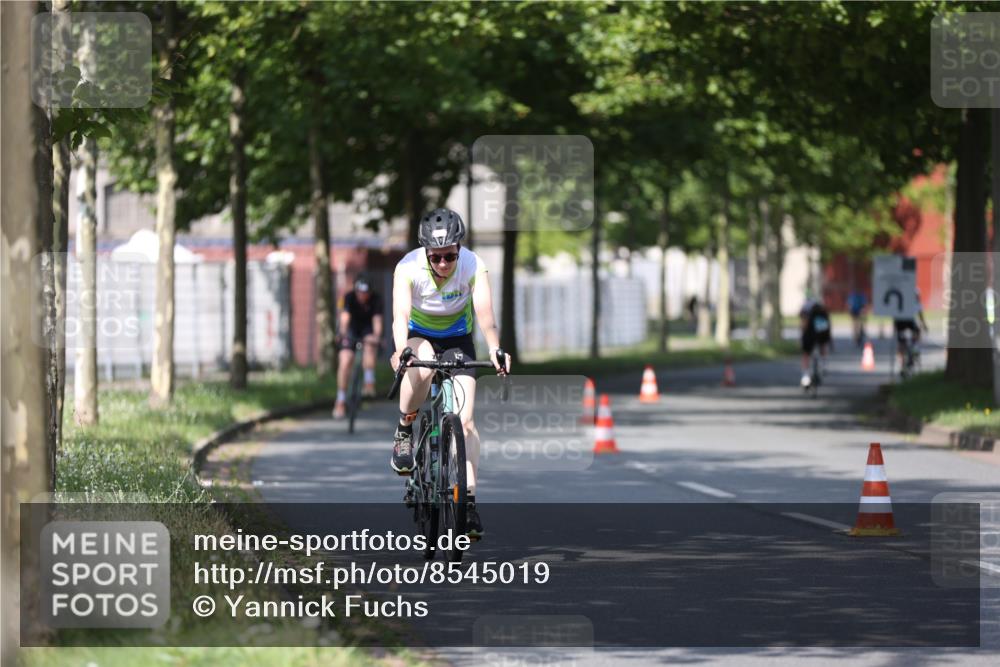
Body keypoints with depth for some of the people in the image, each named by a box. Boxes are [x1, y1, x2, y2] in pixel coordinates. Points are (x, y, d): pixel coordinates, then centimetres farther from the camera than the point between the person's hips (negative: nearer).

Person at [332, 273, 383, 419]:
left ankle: (369, 384, -29)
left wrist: (376, 335, -54)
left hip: (368, 329, 0)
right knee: (345, 362, -14)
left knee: (370, 345, -34)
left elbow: (377, 320, -34)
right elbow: (345, 317, -39)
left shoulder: (376, 299, -23)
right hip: (352, 329, 0)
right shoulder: (349, 297, -25)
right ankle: (340, 402, -6)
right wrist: (343, 334, -57)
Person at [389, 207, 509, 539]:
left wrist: (495, 350, -55)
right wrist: (401, 351, -58)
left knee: (464, 419, -13)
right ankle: (404, 431, -13)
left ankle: (469, 500, -10)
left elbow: (485, 312, -38)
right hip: (418, 334, -1)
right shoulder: (408, 267, -27)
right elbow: (400, 314, -39)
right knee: (420, 368, -38)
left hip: (457, 337, 1)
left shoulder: (473, 266, -26)